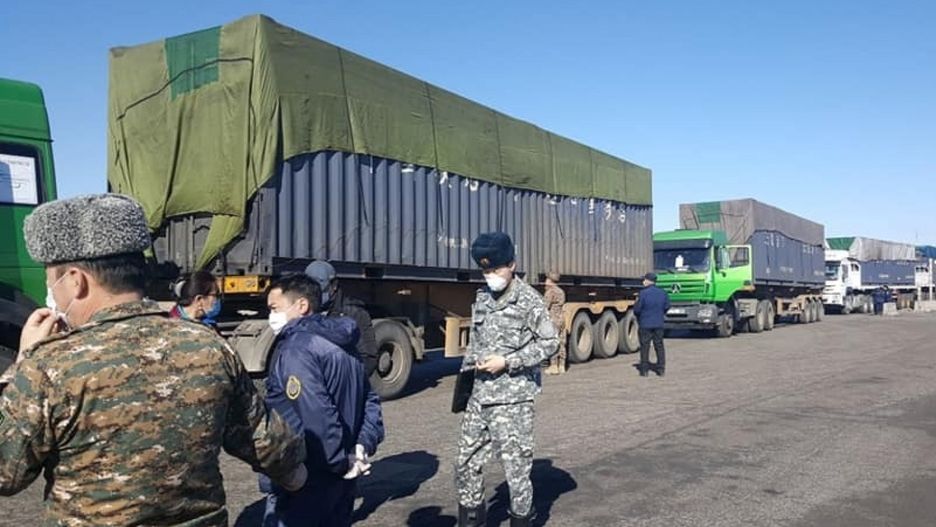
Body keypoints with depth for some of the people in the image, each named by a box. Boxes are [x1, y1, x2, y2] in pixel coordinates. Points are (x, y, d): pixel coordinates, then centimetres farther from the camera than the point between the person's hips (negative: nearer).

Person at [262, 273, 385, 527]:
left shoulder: (296, 348, -18)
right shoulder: (342, 345, 11)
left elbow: (317, 415, -27)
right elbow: (370, 400, 13)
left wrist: (341, 462, -18)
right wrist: (364, 446, 5)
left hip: (302, 482, -9)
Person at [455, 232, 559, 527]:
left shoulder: (528, 300, -9)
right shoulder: (482, 299, 10)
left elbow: (550, 344, -10)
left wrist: (507, 362, -16)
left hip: (514, 398, -6)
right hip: (480, 395, 7)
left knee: (516, 465, 1)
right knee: (466, 462, 12)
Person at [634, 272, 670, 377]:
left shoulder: (643, 293, -16)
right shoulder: (662, 293, 0)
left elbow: (637, 309, -13)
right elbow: (666, 306, 10)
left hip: (645, 324, -4)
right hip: (658, 324, 4)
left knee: (645, 346, 4)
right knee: (659, 346, 12)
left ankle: (644, 369, 7)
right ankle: (661, 369, 14)